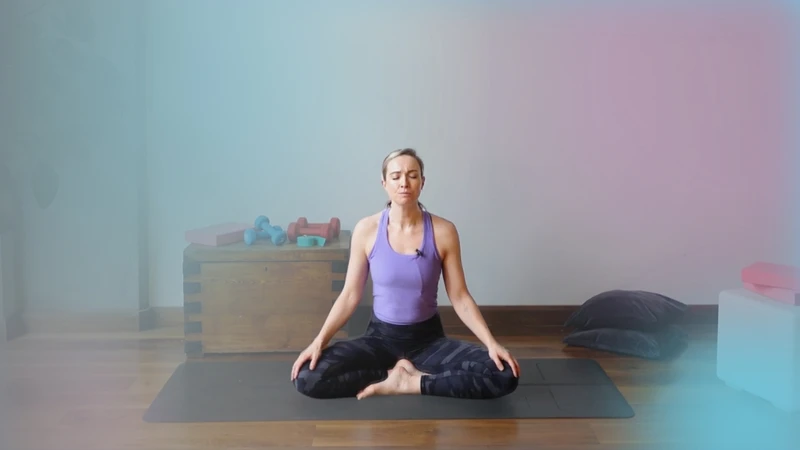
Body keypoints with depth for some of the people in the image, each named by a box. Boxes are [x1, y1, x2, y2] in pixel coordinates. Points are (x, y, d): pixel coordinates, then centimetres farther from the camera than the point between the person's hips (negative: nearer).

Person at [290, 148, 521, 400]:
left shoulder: (443, 231, -9)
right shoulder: (366, 230, -7)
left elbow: (460, 297, -5)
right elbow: (350, 295, -3)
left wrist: (491, 343, -18)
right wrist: (319, 341, -16)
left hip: (428, 338, 0)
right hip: (380, 336, 1)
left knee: (504, 376, -24)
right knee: (306, 378, -23)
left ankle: (409, 383, -11)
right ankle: (406, 372, -8)